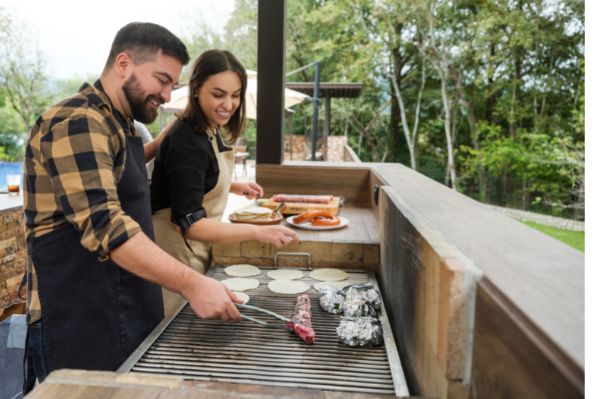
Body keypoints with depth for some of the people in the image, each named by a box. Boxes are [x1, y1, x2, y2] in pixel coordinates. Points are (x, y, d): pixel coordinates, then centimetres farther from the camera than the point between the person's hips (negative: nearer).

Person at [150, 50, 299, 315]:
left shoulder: (212, 130, 3)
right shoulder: (186, 143, -25)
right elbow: (188, 223, -29)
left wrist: (234, 187, 6)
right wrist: (257, 232, -37)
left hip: (196, 249, 9)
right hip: (176, 252, -9)